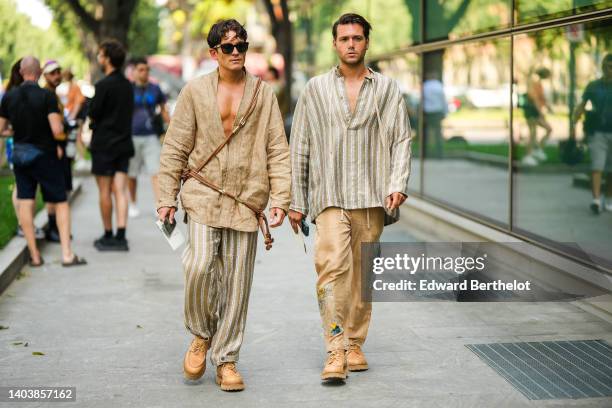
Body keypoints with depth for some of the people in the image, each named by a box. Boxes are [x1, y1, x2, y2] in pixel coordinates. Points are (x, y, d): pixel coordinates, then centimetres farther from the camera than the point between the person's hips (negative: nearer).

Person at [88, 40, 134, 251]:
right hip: (124, 144, 6)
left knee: (104, 192, 3)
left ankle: (108, 236, 9)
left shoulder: (104, 85, -14)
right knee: (120, 190, 3)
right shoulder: (128, 85, 9)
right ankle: (121, 237, -3)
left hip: (104, 145, -6)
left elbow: (93, 115, -11)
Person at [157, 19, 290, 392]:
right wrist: (167, 198, 1)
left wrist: (280, 199, -3)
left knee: (237, 283, 2)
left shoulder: (264, 94, 8)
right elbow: (175, 148, 6)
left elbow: (278, 150, 6)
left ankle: (226, 361, 13)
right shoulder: (195, 91, 5)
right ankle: (202, 336, 11)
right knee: (200, 267, -17)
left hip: (247, 199, 1)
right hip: (204, 193, -1)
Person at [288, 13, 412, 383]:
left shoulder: (388, 89, 10)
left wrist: (398, 184, -9)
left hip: (371, 198, 1)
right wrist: (296, 201, 8)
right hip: (329, 195, -1)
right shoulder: (316, 89, 9)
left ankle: (355, 345, 18)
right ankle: (336, 351, -19)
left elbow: (402, 140, 7)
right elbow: (300, 148, 11)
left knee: (362, 274, 5)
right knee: (332, 265, -18)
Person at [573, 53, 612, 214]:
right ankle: (596, 199, -17)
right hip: (598, 133, -1)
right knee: (597, 167, -11)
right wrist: (574, 124, -7)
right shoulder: (593, 86, 4)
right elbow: (581, 106, 4)